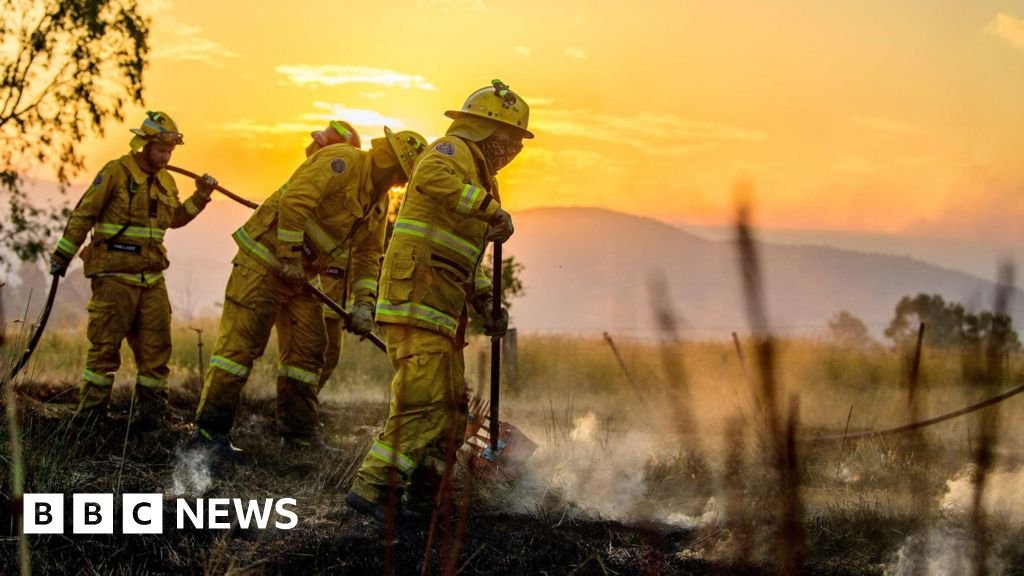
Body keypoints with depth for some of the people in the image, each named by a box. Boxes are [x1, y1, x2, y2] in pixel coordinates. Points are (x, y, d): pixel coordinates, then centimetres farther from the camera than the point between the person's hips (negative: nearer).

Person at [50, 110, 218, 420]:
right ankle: (90, 414, 3)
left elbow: (174, 219, 27)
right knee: (105, 345, -3)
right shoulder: (117, 172, -7)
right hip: (115, 276, -6)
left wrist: (200, 197, 13)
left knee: (157, 346, 6)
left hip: (152, 277, 7)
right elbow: (83, 214, -5)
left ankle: (150, 411, 15)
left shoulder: (166, 182, 14)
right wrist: (63, 255, -5)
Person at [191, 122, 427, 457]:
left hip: (299, 275, 9)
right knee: (241, 343, -9)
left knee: (307, 350, 7)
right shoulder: (343, 161, -17)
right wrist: (290, 258, -23)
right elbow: (295, 199, -28)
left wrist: (364, 305, 3)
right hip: (265, 257, -9)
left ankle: (299, 436, 13)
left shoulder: (379, 201, 11)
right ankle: (210, 429, -6)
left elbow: (369, 256, 16)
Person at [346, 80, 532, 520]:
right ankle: (372, 487, -18)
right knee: (425, 402, -18)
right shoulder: (453, 151, -3)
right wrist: (491, 208, -28)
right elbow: (431, 178, -30)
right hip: (416, 298, -11)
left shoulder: (475, 173, 29)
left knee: (452, 405, 14)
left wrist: (486, 303, 19)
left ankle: (426, 492, 23)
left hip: (441, 310, 11)